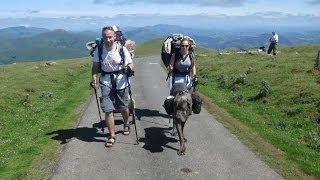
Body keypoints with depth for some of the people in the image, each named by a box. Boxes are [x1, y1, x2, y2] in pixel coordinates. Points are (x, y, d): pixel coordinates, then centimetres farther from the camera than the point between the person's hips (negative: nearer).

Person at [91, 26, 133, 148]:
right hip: (106, 82, 1)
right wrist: (94, 77, -12)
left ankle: (126, 124, 46)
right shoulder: (99, 50, -7)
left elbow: (130, 64, -3)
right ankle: (112, 136, 9)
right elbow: (95, 66, 4)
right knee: (108, 110, -5)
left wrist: (129, 68, -26)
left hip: (121, 80, 0)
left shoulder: (122, 49, -11)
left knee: (123, 107, 14)